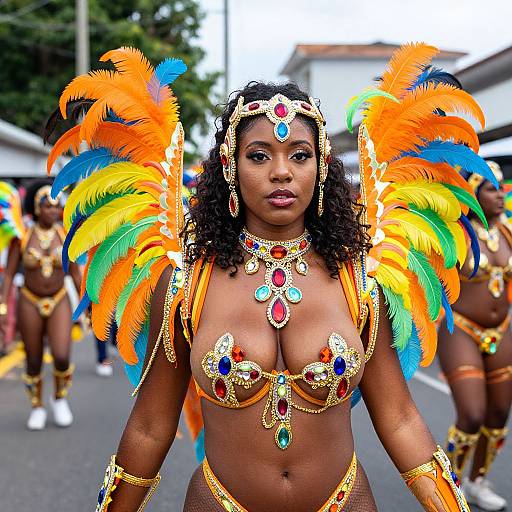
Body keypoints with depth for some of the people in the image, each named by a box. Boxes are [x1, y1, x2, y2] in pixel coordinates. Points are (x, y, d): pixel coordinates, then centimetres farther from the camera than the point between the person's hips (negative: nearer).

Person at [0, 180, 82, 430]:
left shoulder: (65, 235, -6)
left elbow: (75, 273, 1)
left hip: (59, 303, 0)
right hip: (30, 303, 0)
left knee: (62, 358, -15)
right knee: (34, 362, 7)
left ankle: (60, 399, 14)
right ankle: (37, 408, 29)